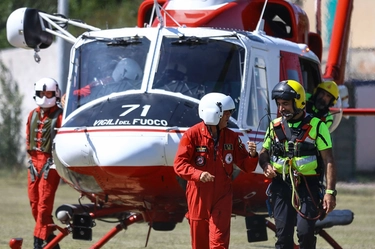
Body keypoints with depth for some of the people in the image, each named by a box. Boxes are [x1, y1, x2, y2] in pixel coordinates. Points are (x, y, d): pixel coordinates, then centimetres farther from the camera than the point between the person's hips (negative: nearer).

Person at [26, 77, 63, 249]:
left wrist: (53, 162, -12)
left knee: (45, 203, -11)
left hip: (50, 162, -7)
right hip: (35, 161, 7)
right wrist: (31, 160, 10)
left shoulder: (59, 116, -5)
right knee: (34, 201, 8)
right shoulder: (33, 115, 13)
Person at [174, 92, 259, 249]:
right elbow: (179, 164, -11)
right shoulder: (192, 134, -8)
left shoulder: (231, 137, 5)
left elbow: (245, 166, 8)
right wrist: (198, 174, -29)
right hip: (199, 196, -2)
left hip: (222, 196, 2)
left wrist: (252, 155, -14)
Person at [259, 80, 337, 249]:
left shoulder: (316, 126, -3)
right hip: (281, 185, 4)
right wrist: (266, 165, -5)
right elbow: (264, 152, 20)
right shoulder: (275, 126, 9)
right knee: (283, 234, 1)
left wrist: (330, 192, -13)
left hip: (308, 186, -4)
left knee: (305, 232, -12)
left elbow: (328, 161, -5)